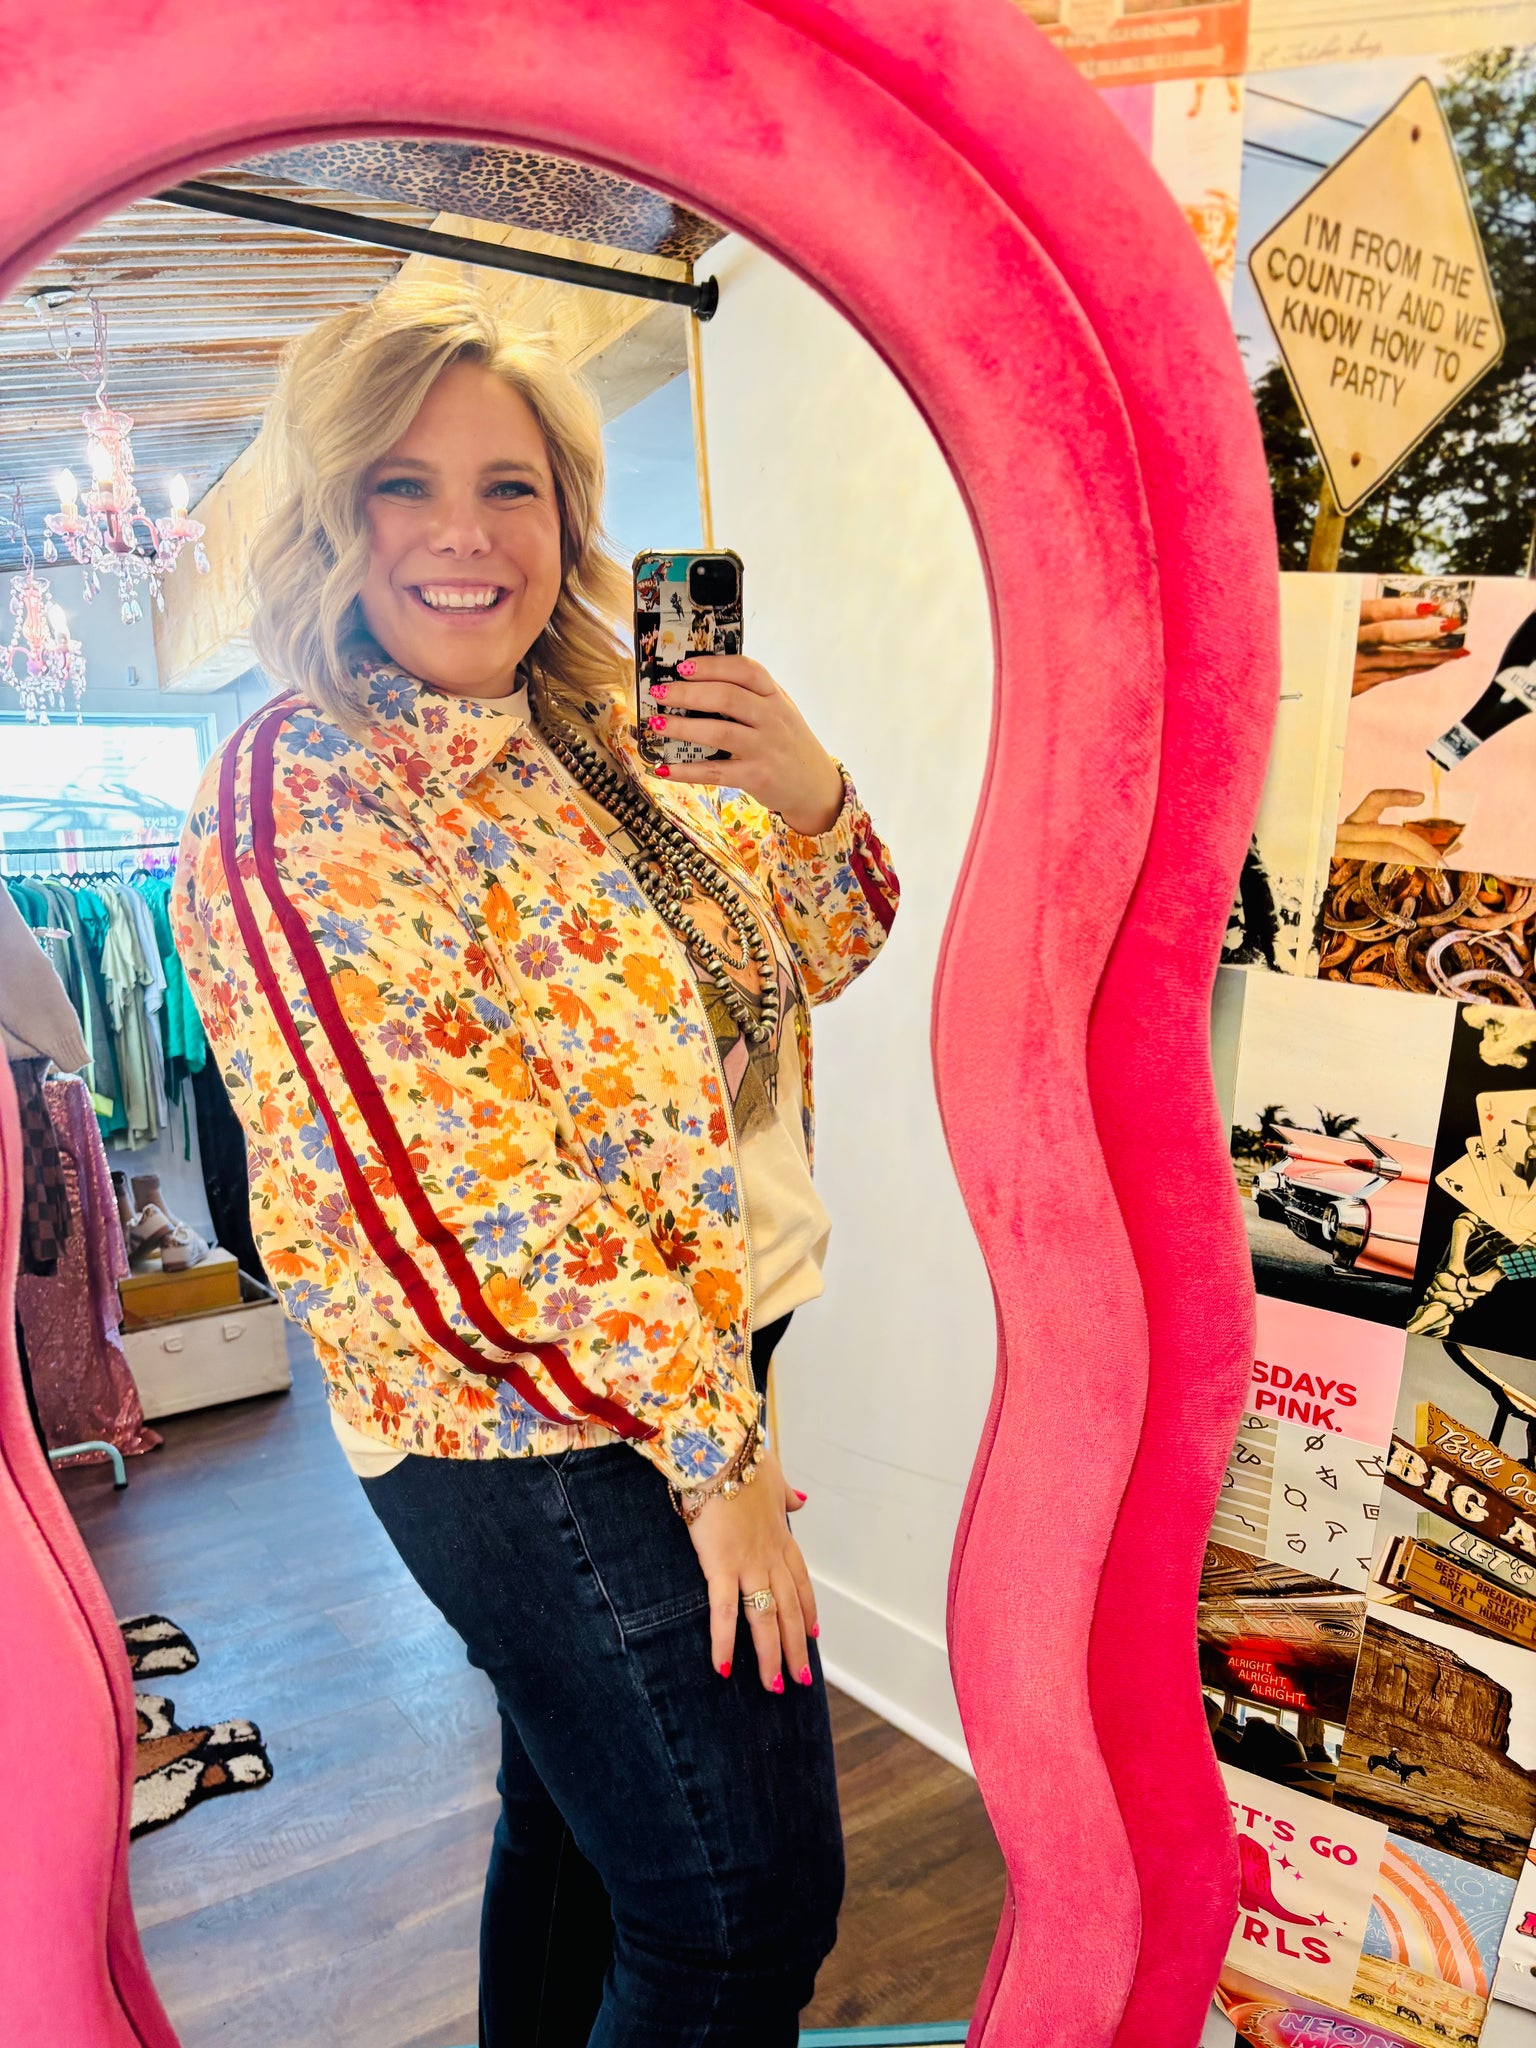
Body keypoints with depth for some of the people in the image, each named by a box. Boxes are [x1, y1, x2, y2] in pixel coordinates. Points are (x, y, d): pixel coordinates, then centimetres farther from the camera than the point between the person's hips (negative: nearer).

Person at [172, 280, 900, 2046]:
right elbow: (446, 1202, -22)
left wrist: (808, 800, -7)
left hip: (675, 1376, 8)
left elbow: (789, 968, 13)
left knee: (579, 1824, 26)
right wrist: (711, 1453, -17)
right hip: (543, 1438, -8)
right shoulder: (296, 804, -17)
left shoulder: (581, 753, 6)